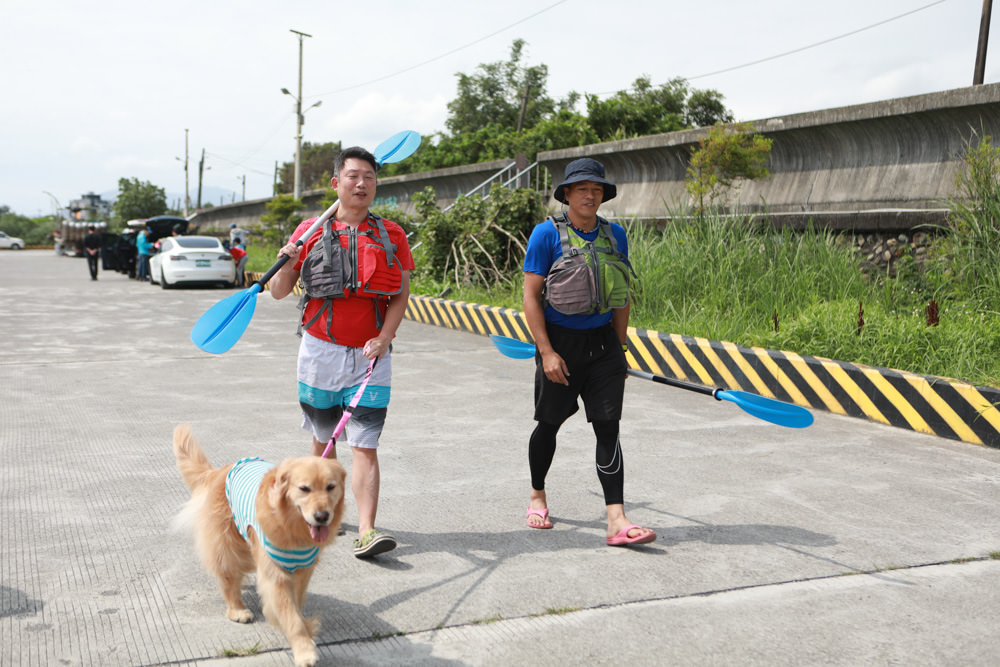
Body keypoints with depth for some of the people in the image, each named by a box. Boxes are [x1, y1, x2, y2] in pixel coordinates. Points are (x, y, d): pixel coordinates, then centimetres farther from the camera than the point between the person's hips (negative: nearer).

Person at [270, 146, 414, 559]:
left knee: (365, 445, -7)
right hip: (320, 351, 1)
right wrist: (286, 265, -14)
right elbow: (279, 293, 8)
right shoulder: (310, 232, 5)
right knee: (323, 440, 12)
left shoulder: (391, 235, 6)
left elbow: (401, 295, 3)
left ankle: (366, 532, -10)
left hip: (370, 357, -1)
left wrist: (384, 338, -12)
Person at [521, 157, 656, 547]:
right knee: (549, 424, 11)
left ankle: (617, 520, -7)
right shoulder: (547, 233, -7)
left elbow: (621, 296, 13)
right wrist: (546, 351, -15)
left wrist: (619, 347, 10)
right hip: (560, 340, -3)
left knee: (608, 428, -5)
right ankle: (537, 495, 36)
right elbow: (531, 296, -9)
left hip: (603, 342, 3)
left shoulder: (615, 236, 6)